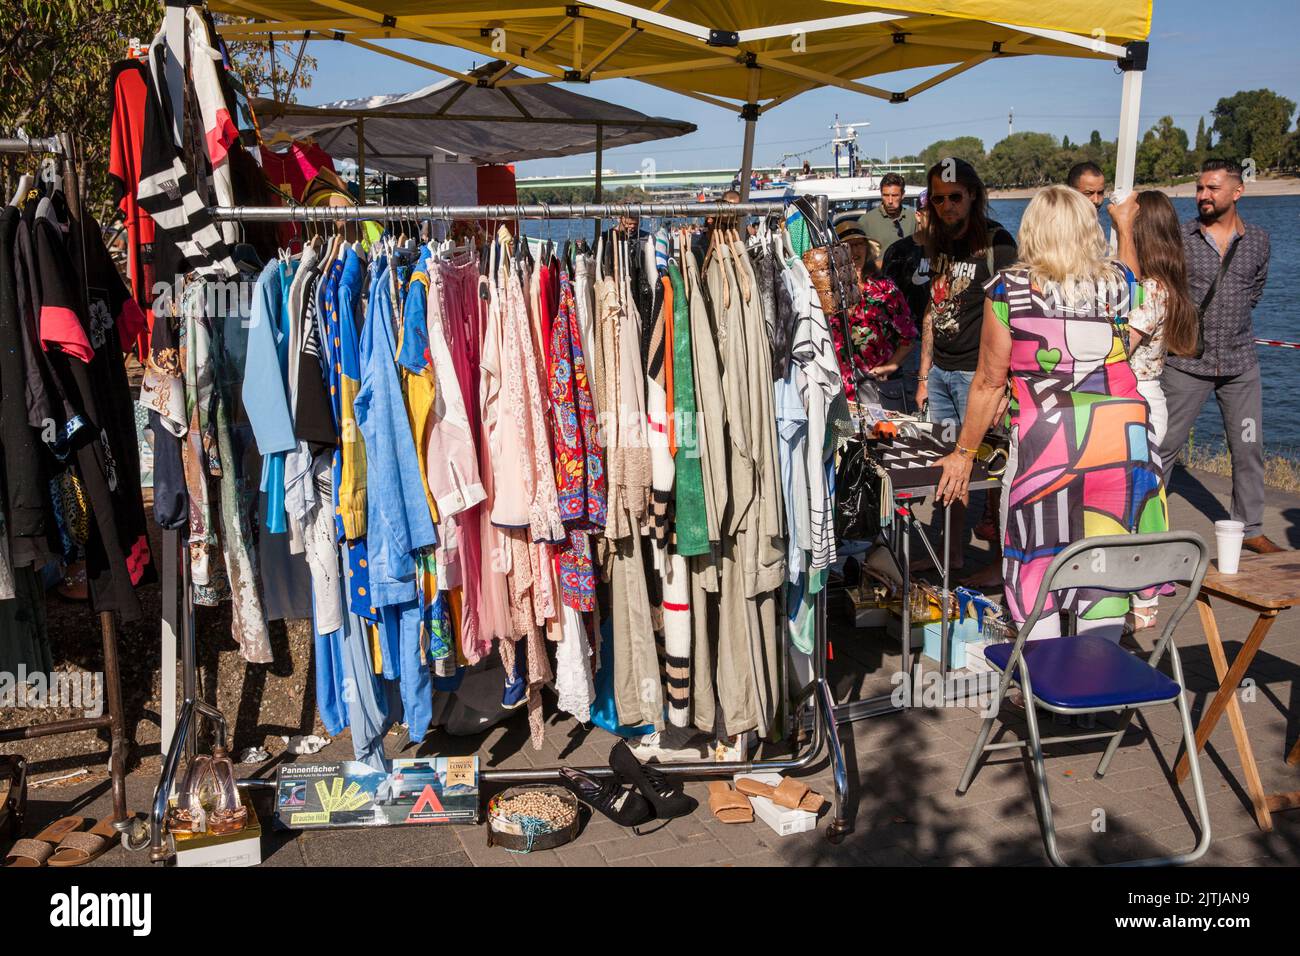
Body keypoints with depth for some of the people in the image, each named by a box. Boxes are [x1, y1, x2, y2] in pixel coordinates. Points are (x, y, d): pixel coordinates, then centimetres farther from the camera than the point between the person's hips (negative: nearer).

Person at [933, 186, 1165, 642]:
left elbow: (989, 381, 1)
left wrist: (964, 454, 11)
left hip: (1045, 442, -2)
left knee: (1039, 569, 9)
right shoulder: (1119, 281, 4)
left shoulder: (1008, 288, -3)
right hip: (1124, 442, 3)